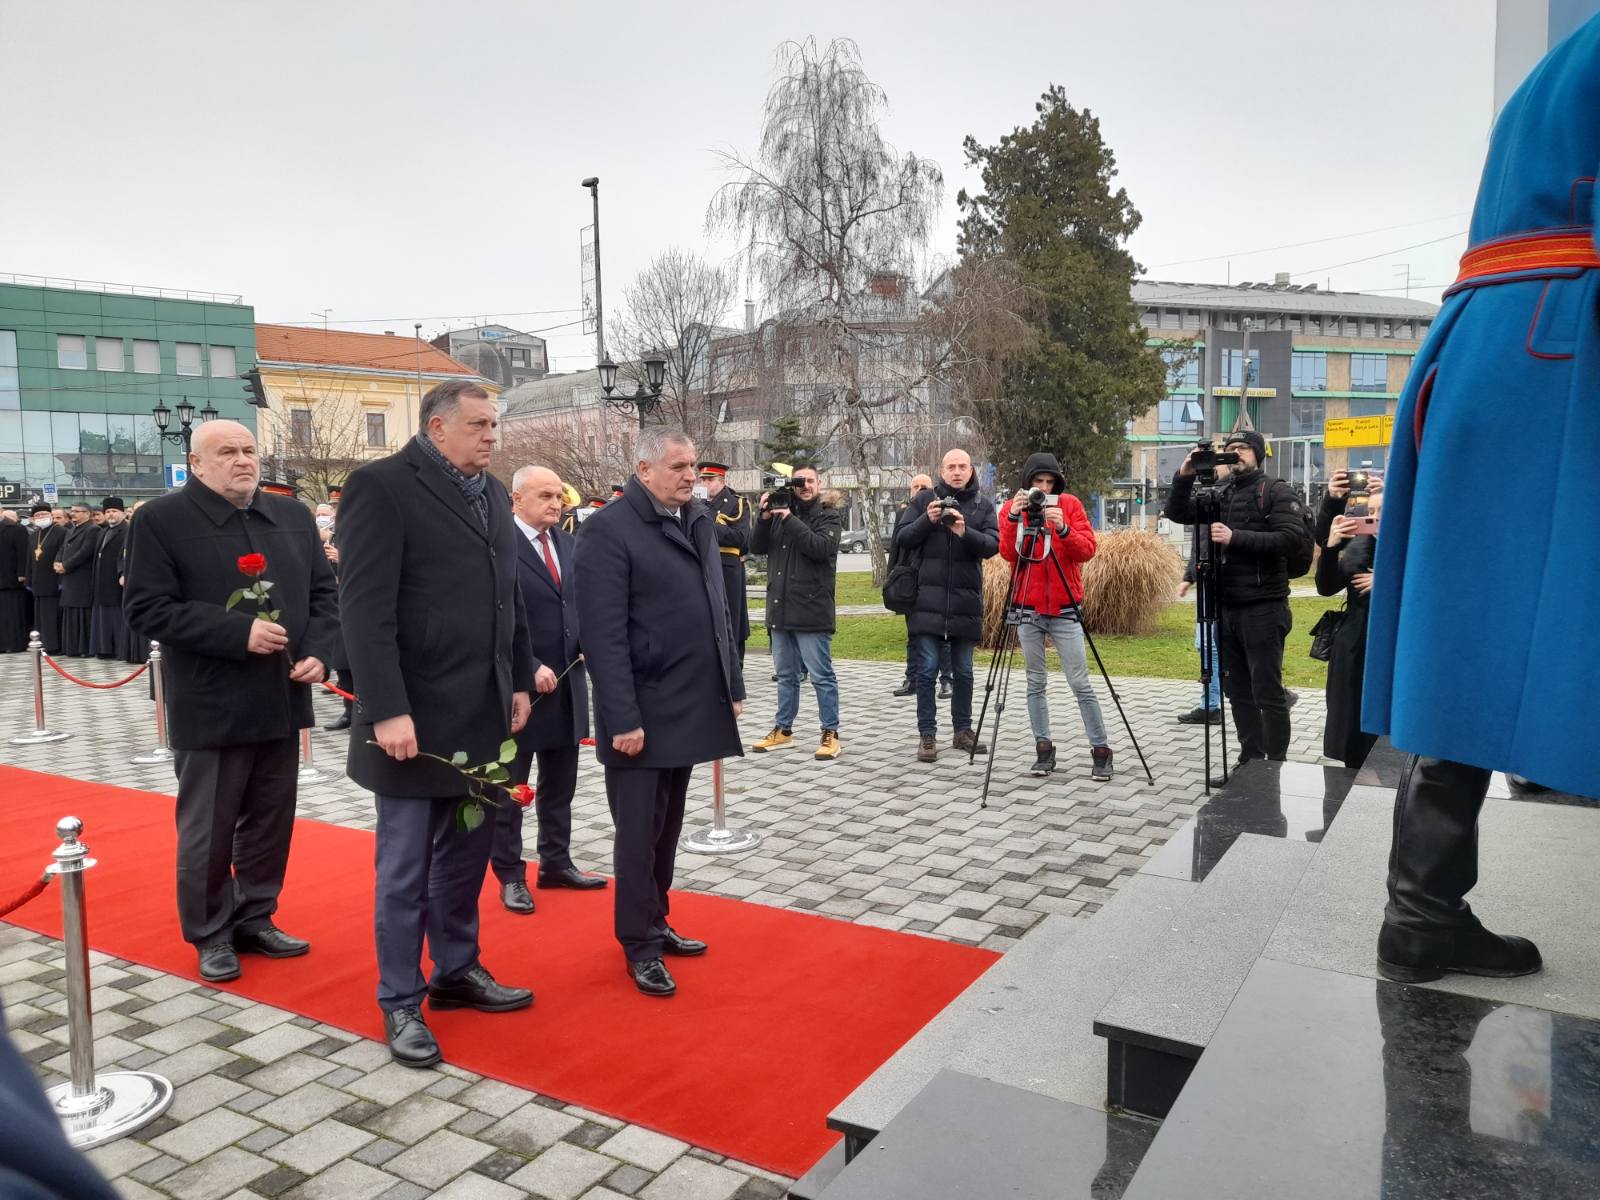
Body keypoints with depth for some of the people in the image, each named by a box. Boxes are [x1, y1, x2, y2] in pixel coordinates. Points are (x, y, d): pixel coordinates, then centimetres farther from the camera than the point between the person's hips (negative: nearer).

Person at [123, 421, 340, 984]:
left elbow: (325, 593, 10)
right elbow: (146, 607, -13)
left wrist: (318, 653, -7)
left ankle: (254, 920, 31)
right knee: (207, 830, 8)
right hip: (210, 707, -5)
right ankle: (210, 934, 25)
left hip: (281, 701, 5)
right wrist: (238, 632, -21)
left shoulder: (293, 516, 8)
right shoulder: (161, 519, -6)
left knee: (271, 823, 15)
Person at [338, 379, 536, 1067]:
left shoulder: (493, 493, 12)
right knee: (406, 869, 5)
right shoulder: (381, 486, -11)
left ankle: (457, 971, 34)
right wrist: (388, 711, -21)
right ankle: (401, 1003, 20)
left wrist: (519, 683, 13)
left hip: (484, 715, 7)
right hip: (415, 718, -7)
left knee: (466, 854, 17)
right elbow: (366, 608, -17)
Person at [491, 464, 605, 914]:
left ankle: (556, 863, 30)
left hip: (566, 680, 7)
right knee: (509, 786, 7)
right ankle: (510, 876, 19)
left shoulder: (567, 542, 8)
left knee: (559, 783, 16)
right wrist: (531, 669, -20)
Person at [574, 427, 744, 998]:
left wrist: (732, 687, 13)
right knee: (639, 833, 4)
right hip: (642, 714, -7)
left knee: (667, 829, 17)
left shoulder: (700, 521, 11)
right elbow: (604, 635, -17)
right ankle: (640, 945, 18)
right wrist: (623, 719, -20)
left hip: (690, 708, 7)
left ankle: (656, 923, 31)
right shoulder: (608, 529, -12)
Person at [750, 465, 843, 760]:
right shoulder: (781, 511, 12)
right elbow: (757, 548, 7)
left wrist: (790, 519, -17)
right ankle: (783, 730, 24)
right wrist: (765, 517, -8)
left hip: (811, 609, -5)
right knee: (786, 674, 14)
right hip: (780, 608, 5)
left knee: (821, 675, -2)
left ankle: (830, 733, 5)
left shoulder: (829, 515, 0)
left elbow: (821, 548, -18)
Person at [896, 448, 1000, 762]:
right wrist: (926, 521, -17)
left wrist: (965, 532, -22)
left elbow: (993, 545, -5)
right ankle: (927, 734, 5)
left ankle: (963, 730, 24)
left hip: (966, 601, 2)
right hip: (928, 600, -2)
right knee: (927, 669, -2)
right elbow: (901, 539, -1)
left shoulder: (983, 505, 7)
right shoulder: (924, 500, 4)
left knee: (963, 670, 12)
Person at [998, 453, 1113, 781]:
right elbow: (1008, 553, -10)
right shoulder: (1012, 507, 3)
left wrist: (1063, 528, -25)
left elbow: (1087, 550, -9)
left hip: (1064, 609, -2)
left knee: (1080, 683, -3)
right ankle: (1043, 747, 14)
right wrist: (1014, 518, -24)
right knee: (1035, 683, 6)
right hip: (1028, 609, 2)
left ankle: (1100, 750, 4)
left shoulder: (1070, 504, 0)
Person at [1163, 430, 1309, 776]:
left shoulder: (1276, 492, -2)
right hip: (1225, 607, 6)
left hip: (1262, 608, -6)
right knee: (1237, 690, 11)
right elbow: (1177, 513, 10)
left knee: (1267, 692, -4)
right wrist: (1184, 476, -5)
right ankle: (1250, 760, 20)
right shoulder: (1217, 493, 15)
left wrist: (1237, 538, -21)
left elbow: (1291, 538, -15)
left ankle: (1276, 767, 4)